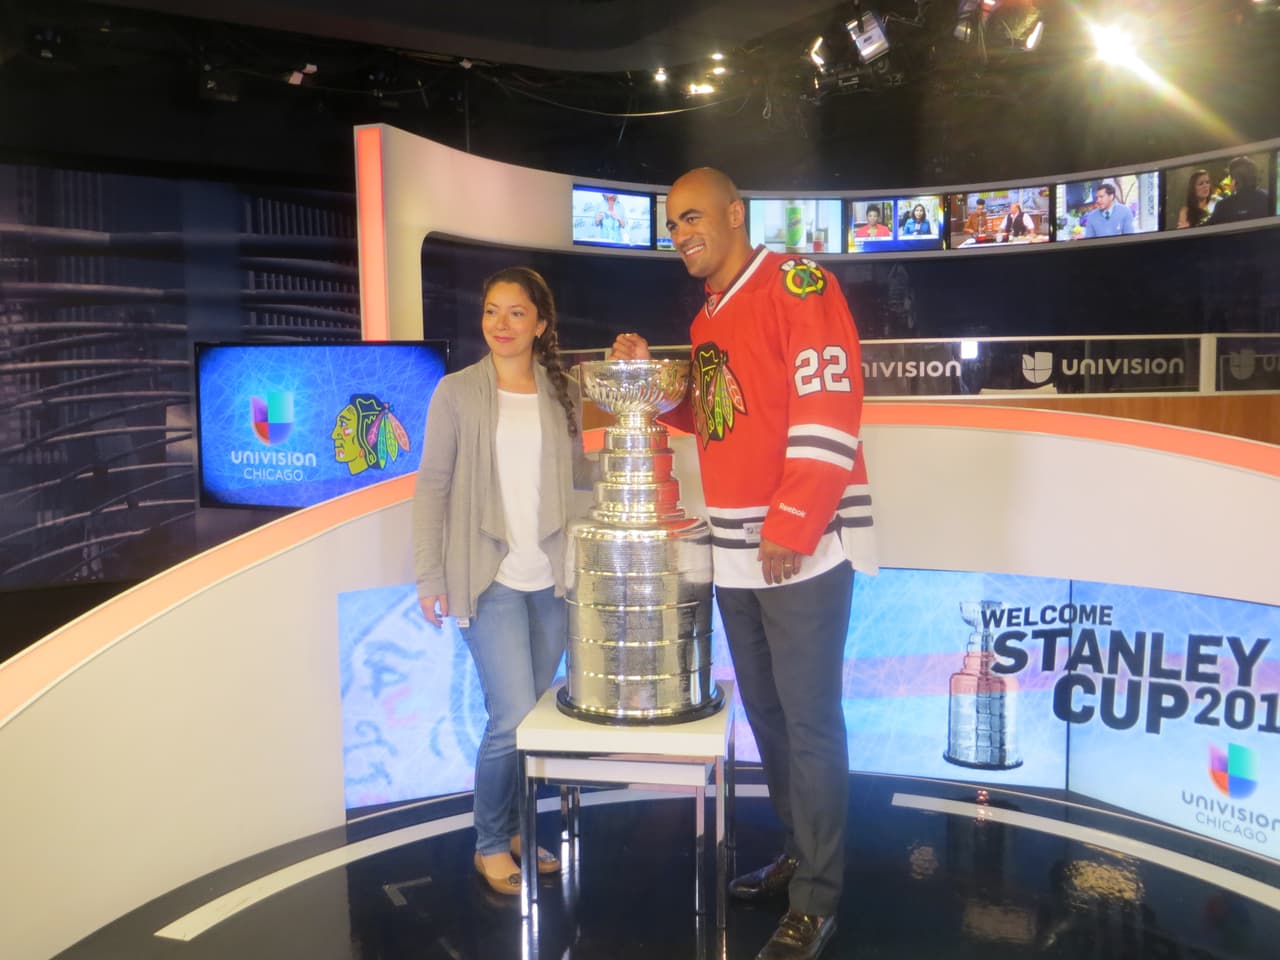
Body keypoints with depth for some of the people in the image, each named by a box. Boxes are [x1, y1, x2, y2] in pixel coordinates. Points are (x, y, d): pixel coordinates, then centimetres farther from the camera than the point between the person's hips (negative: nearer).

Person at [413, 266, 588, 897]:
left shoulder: (559, 393, 7)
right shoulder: (457, 392, -2)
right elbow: (432, 486, -2)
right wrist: (430, 575, -6)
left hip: (550, 579, 4)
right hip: (490, 579, -4)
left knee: (534, 714, 11)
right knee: (513, 717, -6)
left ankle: (517, 830, 32)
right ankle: (490, 845, 17)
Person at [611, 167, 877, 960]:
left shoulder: (796, 283, -8)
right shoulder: (708, 317, 16)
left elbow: (828, 408, -16)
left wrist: (792, 527, -21)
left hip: (801, 546, -8)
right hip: (735, 549, 8)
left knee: (809, 722, -1)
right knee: (765, 711, 16)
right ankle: (800, 856, 32)